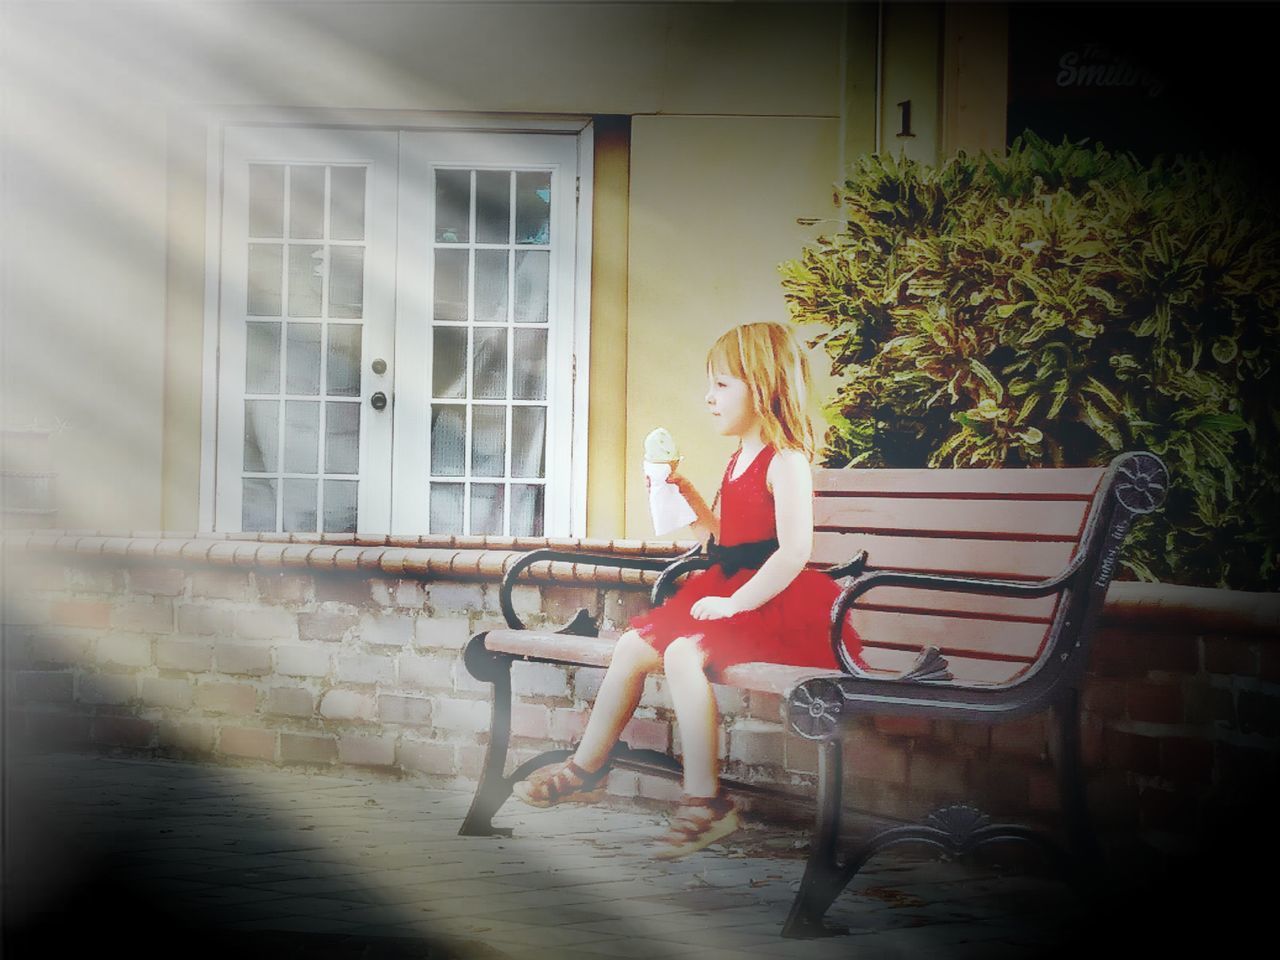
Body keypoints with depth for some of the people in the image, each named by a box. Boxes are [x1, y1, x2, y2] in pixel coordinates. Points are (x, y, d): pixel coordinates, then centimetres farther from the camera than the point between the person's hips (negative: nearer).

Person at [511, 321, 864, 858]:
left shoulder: (786, 461, -12)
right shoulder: (738, 461, 18)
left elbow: (795, 550, -23)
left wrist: (734, 603, -24)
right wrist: (687, 496, 16)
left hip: (772, 604, -10)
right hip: (727, 594, 10)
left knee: (682, 653, -30)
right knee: (631, 646, 0)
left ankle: (705, 802, -24)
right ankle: (586, 769, 12)